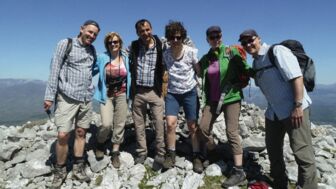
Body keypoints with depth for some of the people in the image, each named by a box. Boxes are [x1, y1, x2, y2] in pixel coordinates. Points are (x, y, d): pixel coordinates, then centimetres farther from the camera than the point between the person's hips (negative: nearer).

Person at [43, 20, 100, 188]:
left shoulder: (92, 50, 12)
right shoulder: (65, 44, -2)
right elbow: (54, 70, -6)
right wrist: (50, 95, -11)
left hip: (86, 98, 5)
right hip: (67, 97, -4)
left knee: (80, 133, 9)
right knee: (63, 135, -6)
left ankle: (78, 168, 21)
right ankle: (60, 171, 15)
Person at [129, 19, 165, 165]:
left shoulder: (160, 46, -4)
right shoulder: (134, 46, 4)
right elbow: (130, 66, 12)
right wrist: (131, 88, 7)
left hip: (155, 91, -2)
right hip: (137, 91, 3)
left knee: (159, 123, 1)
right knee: (139, 124, 10)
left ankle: (160, 153, 18)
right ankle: (141, 152, 26)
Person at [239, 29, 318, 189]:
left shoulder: (277, 51, -12)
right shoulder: (255, 62, 11)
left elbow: (296, 77, -19)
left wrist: (298, 106, -23)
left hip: (294, 109, -8)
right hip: (273, 112, 8)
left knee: (302, 152, -7)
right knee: (273, 149, 16)